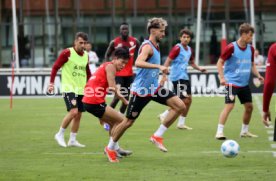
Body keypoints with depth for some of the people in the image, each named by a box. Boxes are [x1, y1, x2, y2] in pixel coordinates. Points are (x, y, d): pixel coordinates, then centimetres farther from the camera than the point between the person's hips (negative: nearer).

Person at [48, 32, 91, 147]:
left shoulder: (86, 55, 9)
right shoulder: (67, 53, -9)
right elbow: (55, 67, -6)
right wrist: (51, 83, -12)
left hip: (81, 89, 6)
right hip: (69, 88, -6)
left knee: (78, 115, 6)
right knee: (73, 112, -19)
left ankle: (72, 140, 17)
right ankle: (60, 135, -2)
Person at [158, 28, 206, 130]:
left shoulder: (189, 50, 11)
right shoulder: (177, 48, -12)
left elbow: (191, 62, 26)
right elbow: (168, 61, -16)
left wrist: (199, 69, 9)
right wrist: (164, 75, -25)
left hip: (185, 77, 9)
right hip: (177, 77, -9)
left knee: (188, 100, 9)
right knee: (184, 101, -11)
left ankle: (181, 123, 17)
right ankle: (164, 115, -1)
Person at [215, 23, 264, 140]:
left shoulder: (250, 48, 6)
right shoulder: (231, 48, -13)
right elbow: (220, 63, -8)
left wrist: (258, 75, 2)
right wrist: (222, 77, -19)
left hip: (244, 83, 7)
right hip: (232, 82, -7)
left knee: (249, 106, 9)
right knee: (229, 106, -17)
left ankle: (244, 131, 25)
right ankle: (219, 132, -14)